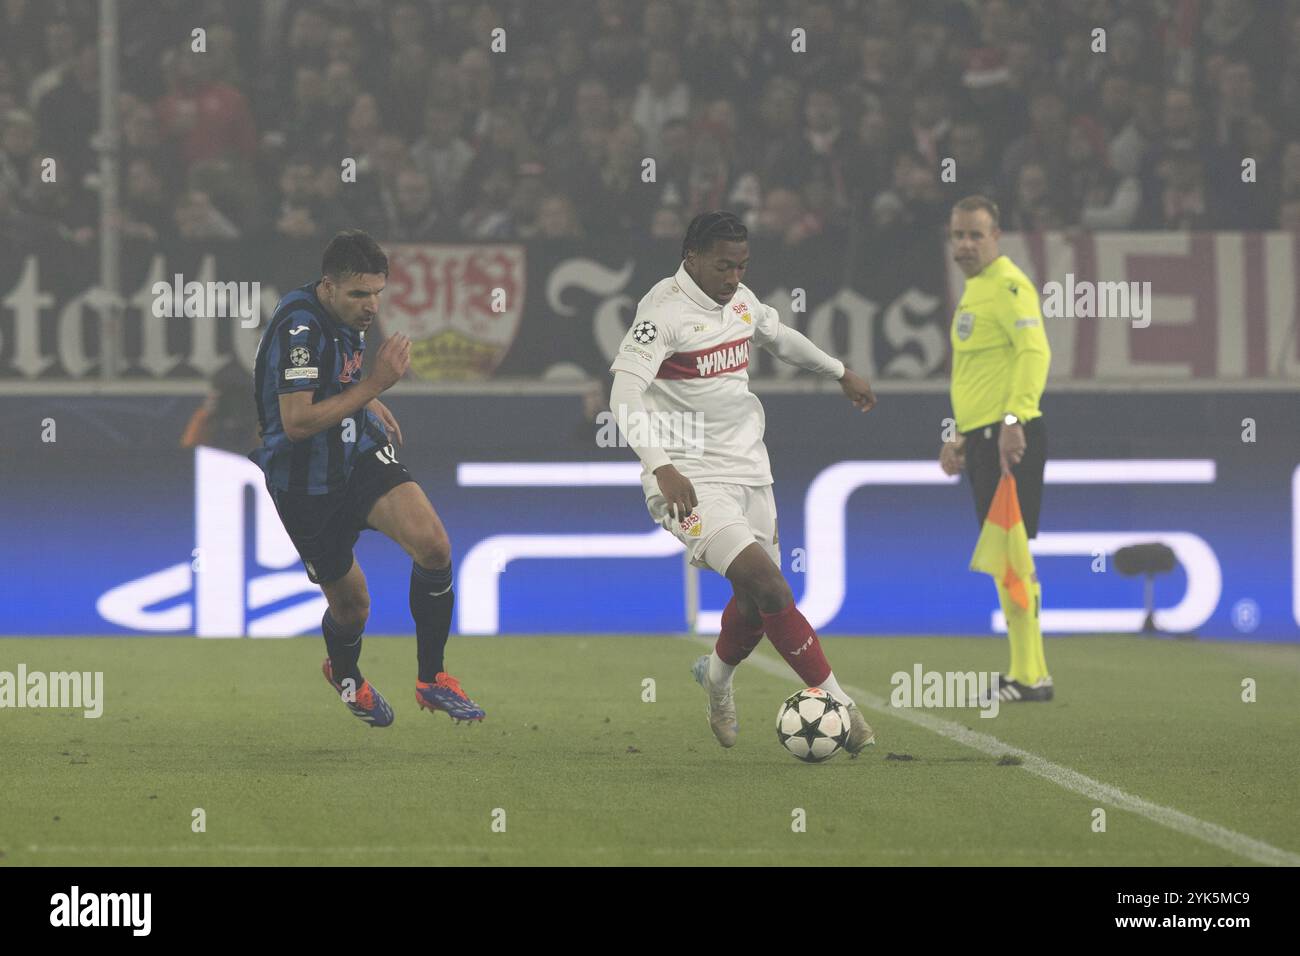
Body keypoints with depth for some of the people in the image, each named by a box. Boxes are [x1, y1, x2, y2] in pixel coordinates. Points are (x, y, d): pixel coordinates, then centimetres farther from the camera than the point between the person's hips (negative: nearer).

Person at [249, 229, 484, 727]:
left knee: (433, 545, -21)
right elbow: (296, 422, -32)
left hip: (360, 453, 6)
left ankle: (431, 679, -7)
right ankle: (345, 674, 47)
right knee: (351, 604, 9)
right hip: (308, 484, -6)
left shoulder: (347, 314, 3)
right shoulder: (300, 327, -25)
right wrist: (374, 384, -31)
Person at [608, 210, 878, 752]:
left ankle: (718, 674, 41)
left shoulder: (740, 299, 8)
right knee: (763, 579, -22)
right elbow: (625, 393, -26)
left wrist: (840, 372, 40)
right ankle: (837, 702, -17)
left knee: (760, 597, 10)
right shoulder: (664, 310, -17)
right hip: (689, 478, -8)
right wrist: (660, 466, -39)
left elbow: (779, 337, 31)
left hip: (748, 469, 8)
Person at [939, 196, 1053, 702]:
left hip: (1010, 437, -10)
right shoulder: (974, 289, 21)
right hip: (983, 437, 10)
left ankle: (1030, 676, -11)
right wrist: (963, 437, 28)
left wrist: (1013, 419, -32)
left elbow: (1035, 352, -23)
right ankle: (1027, 672, 15)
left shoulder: (1007, 285, -10)